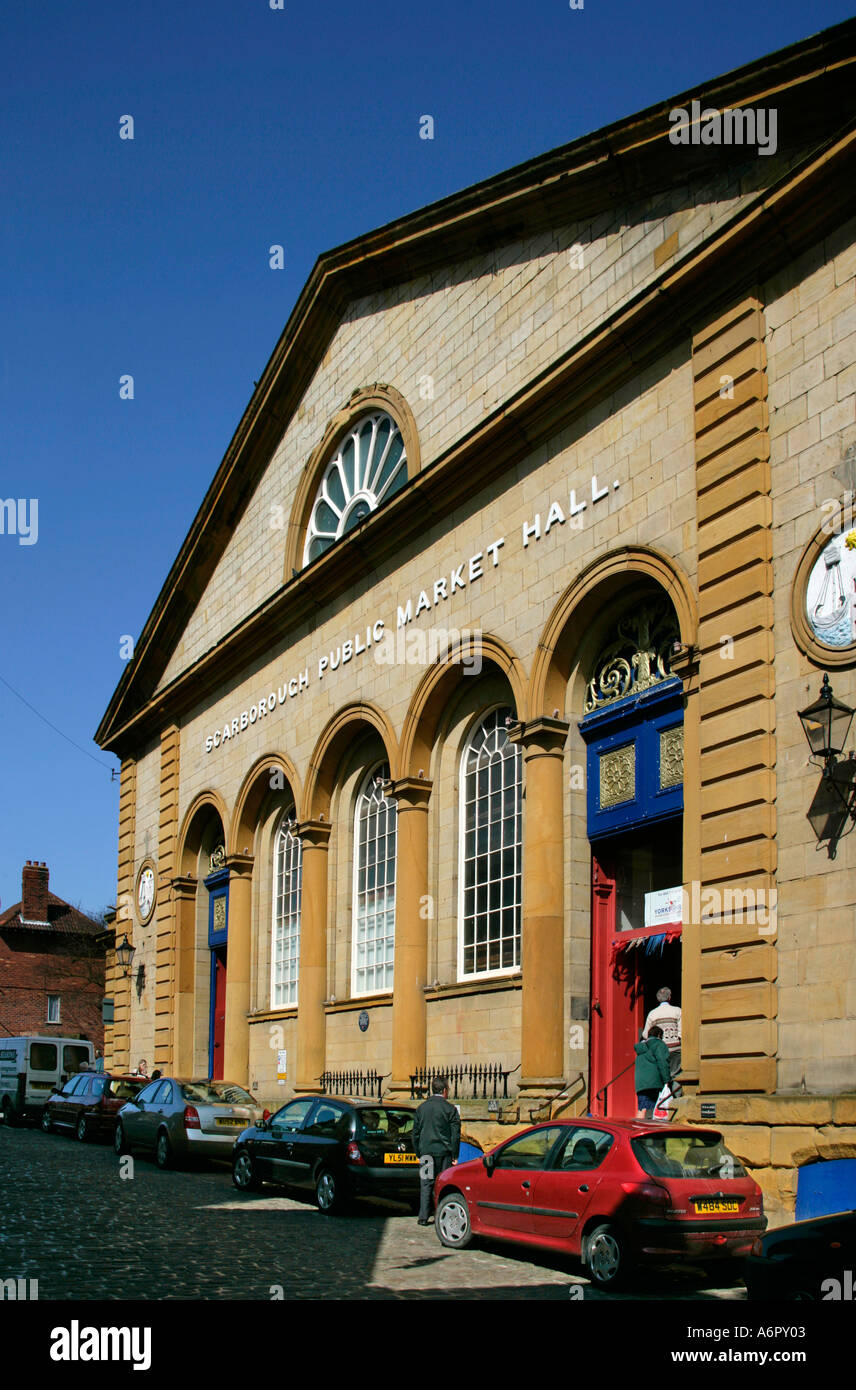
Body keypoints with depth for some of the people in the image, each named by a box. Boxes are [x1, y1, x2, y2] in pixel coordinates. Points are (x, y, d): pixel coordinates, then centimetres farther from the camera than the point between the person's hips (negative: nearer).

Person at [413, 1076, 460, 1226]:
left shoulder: (422, 1108, 7)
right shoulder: (450, 1109, -5)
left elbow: (415, 1133, 11)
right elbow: (455, 1134, -5)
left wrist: (418, 1153, 17)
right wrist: (454, 1156, 1)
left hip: (426, 1151, 3)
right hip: (444, 1151, -3)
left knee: (426, 1185, 7)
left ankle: (423, 1217, 6)